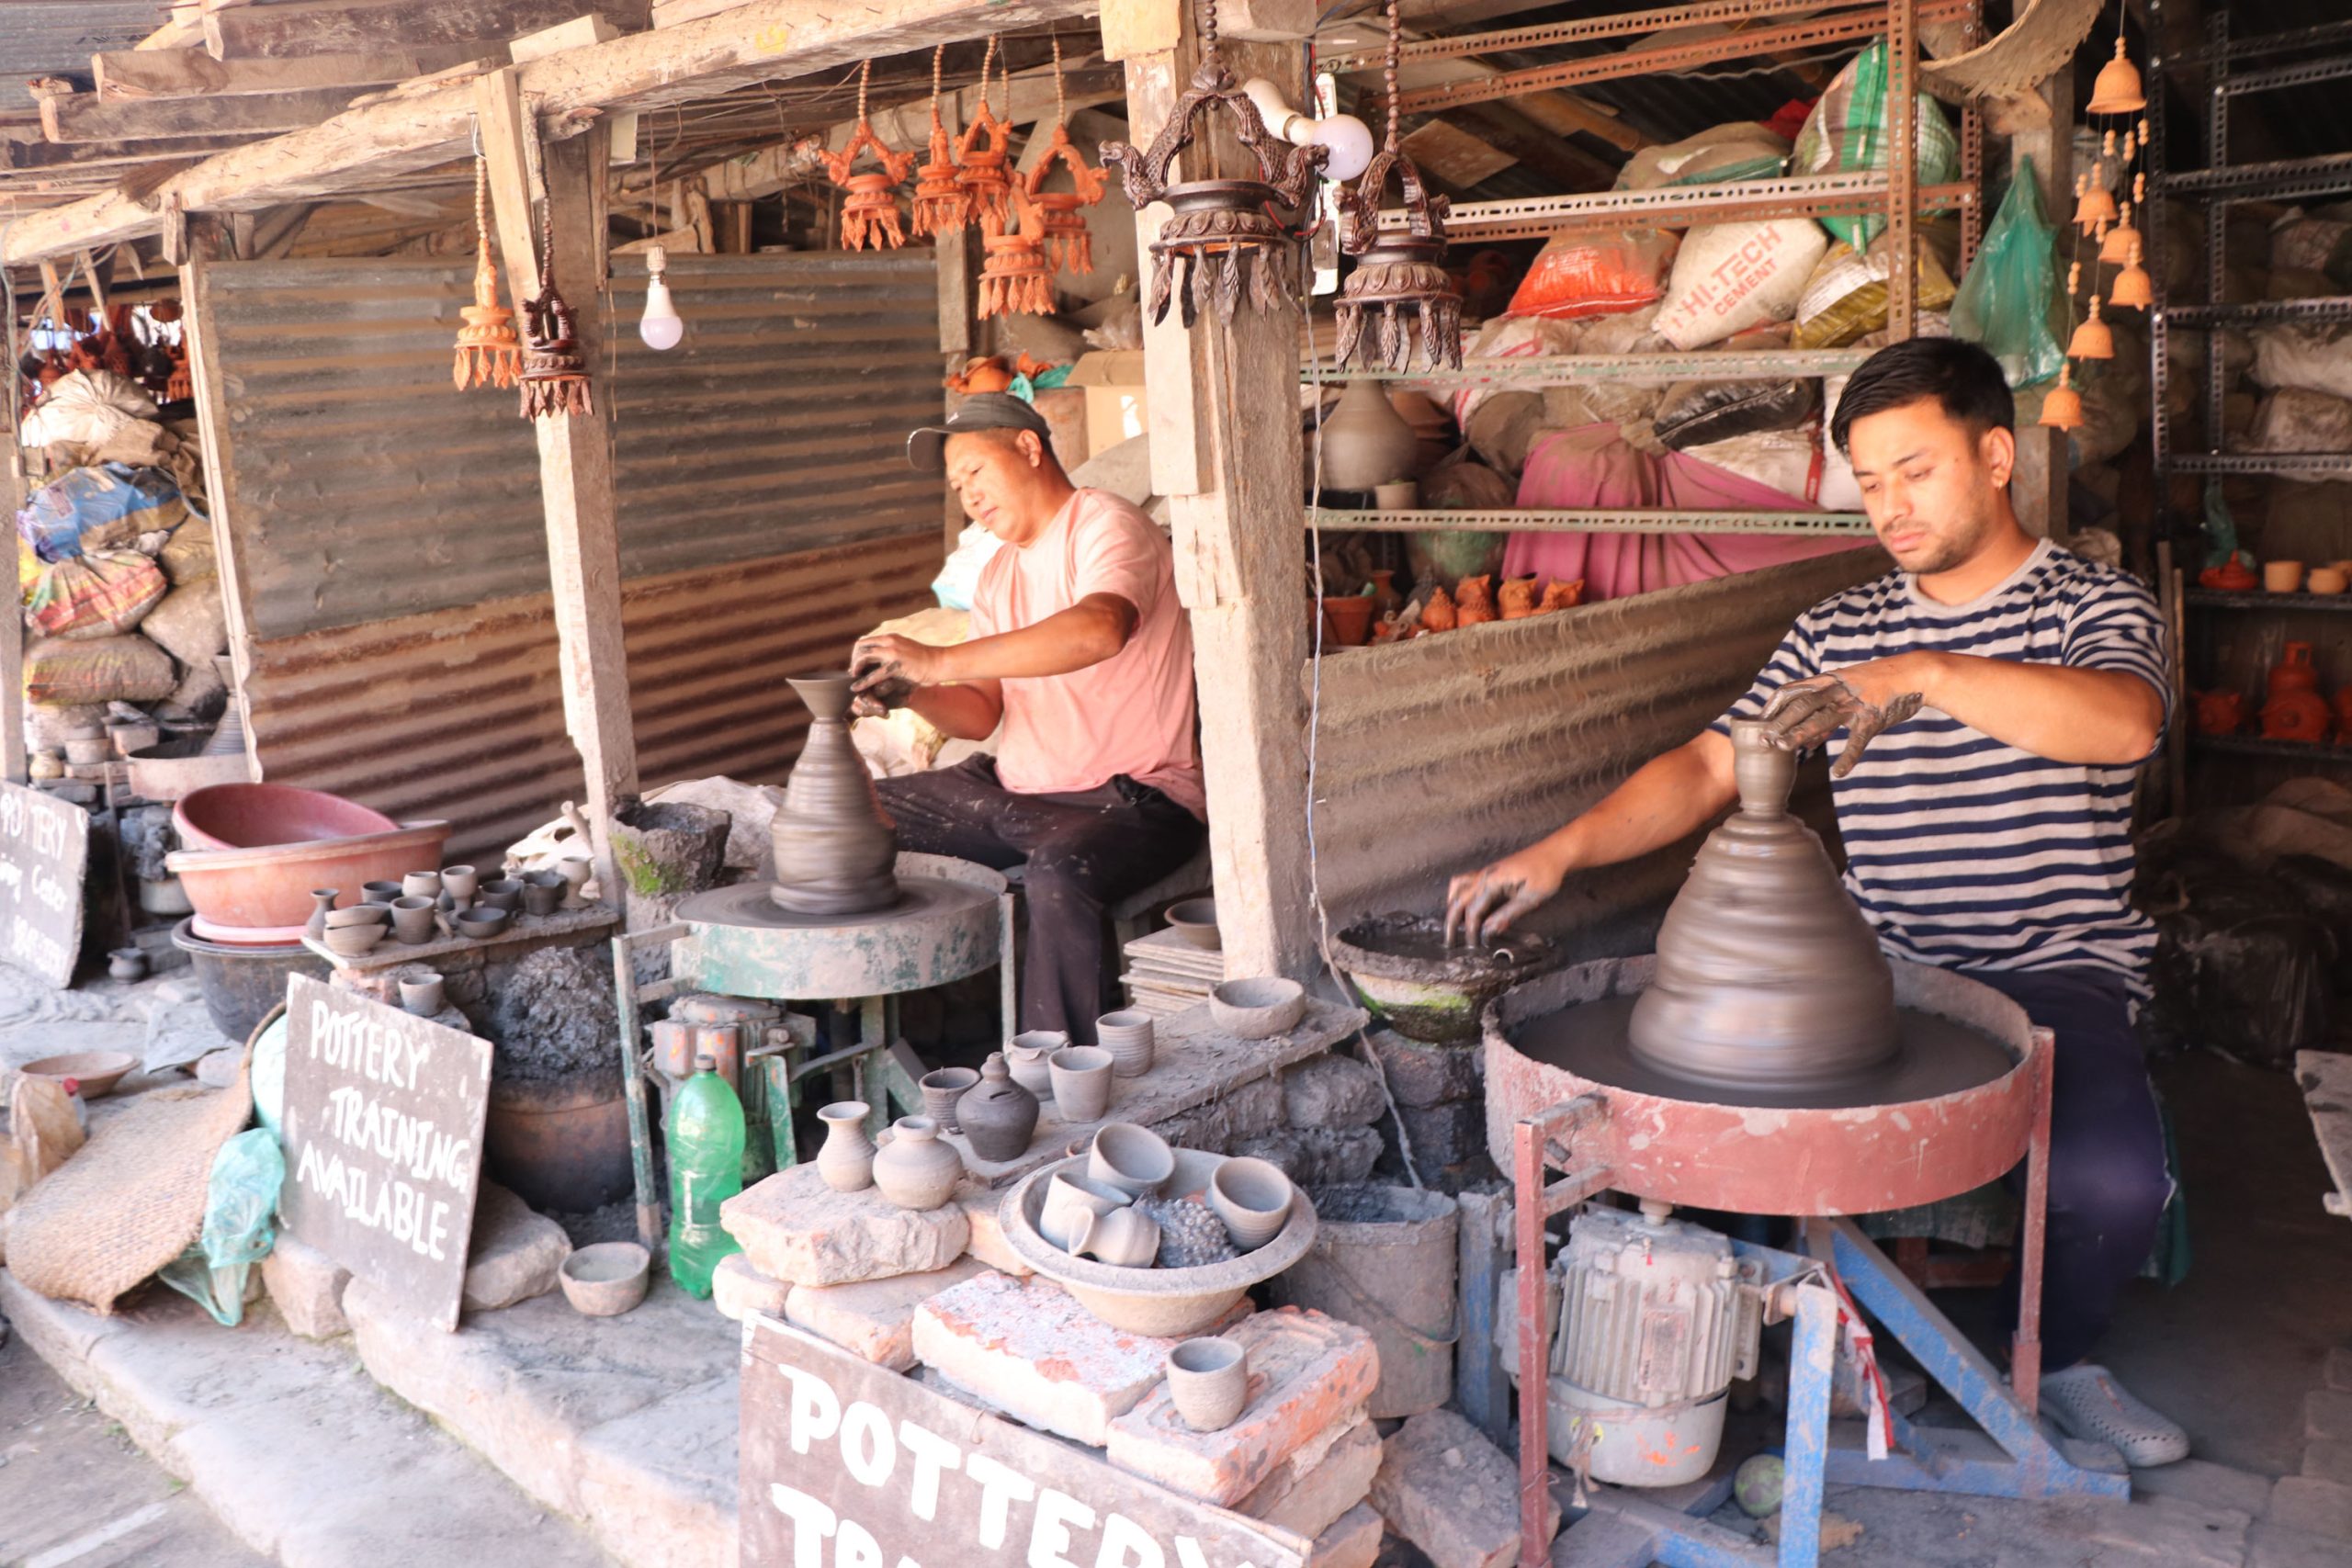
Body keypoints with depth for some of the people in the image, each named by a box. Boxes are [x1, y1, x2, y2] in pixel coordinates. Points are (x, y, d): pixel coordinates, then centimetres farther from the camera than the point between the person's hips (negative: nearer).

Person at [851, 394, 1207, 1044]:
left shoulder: (1106, 527, -10)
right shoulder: (999, 574, 18)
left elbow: (1100, 628, -33)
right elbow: (982, 713, 9)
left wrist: (938, 661, -34)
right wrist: (912, 693, -13)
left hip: (1130, 799, -9)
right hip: (1013, 789, 9)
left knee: (1057, 873, -39)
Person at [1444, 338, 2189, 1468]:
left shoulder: (2090, 606, -1)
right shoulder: (1836, 632, 10)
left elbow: (2125, 724, -24)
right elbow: (1707, 767, 3)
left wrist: (1929, 676, -39)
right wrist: (1560, 852, -12)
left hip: (2052, 967, -3)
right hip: (1878, 964, 3)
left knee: (2112, 1176, -28)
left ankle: (2057, 1361, 8)